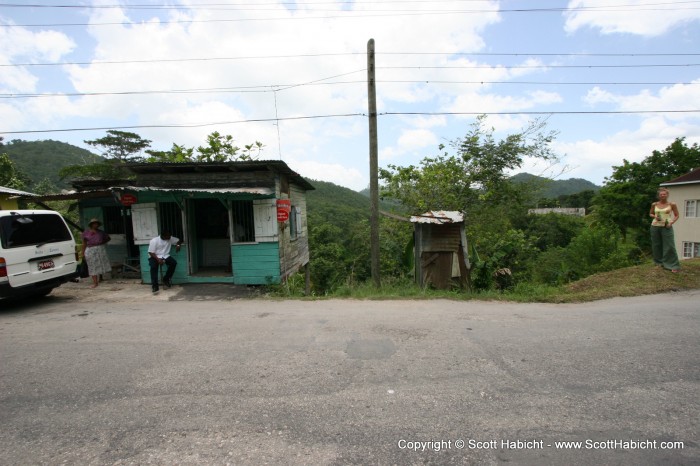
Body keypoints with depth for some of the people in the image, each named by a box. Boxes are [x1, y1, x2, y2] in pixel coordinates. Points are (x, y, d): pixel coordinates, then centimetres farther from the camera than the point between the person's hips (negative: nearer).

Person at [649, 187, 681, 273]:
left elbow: (676, 215, 4)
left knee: (669, 246, -6)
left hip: (666, 227, -3)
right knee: (656, 245, 8)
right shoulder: (654, 204, 4)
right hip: (655, 226, 3)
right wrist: (655, 216, -5)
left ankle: (673, 266, -1)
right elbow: (650, 214, 17)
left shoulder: (672, 204, -1)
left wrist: (671, 222, -13)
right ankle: (659, 262, 21)